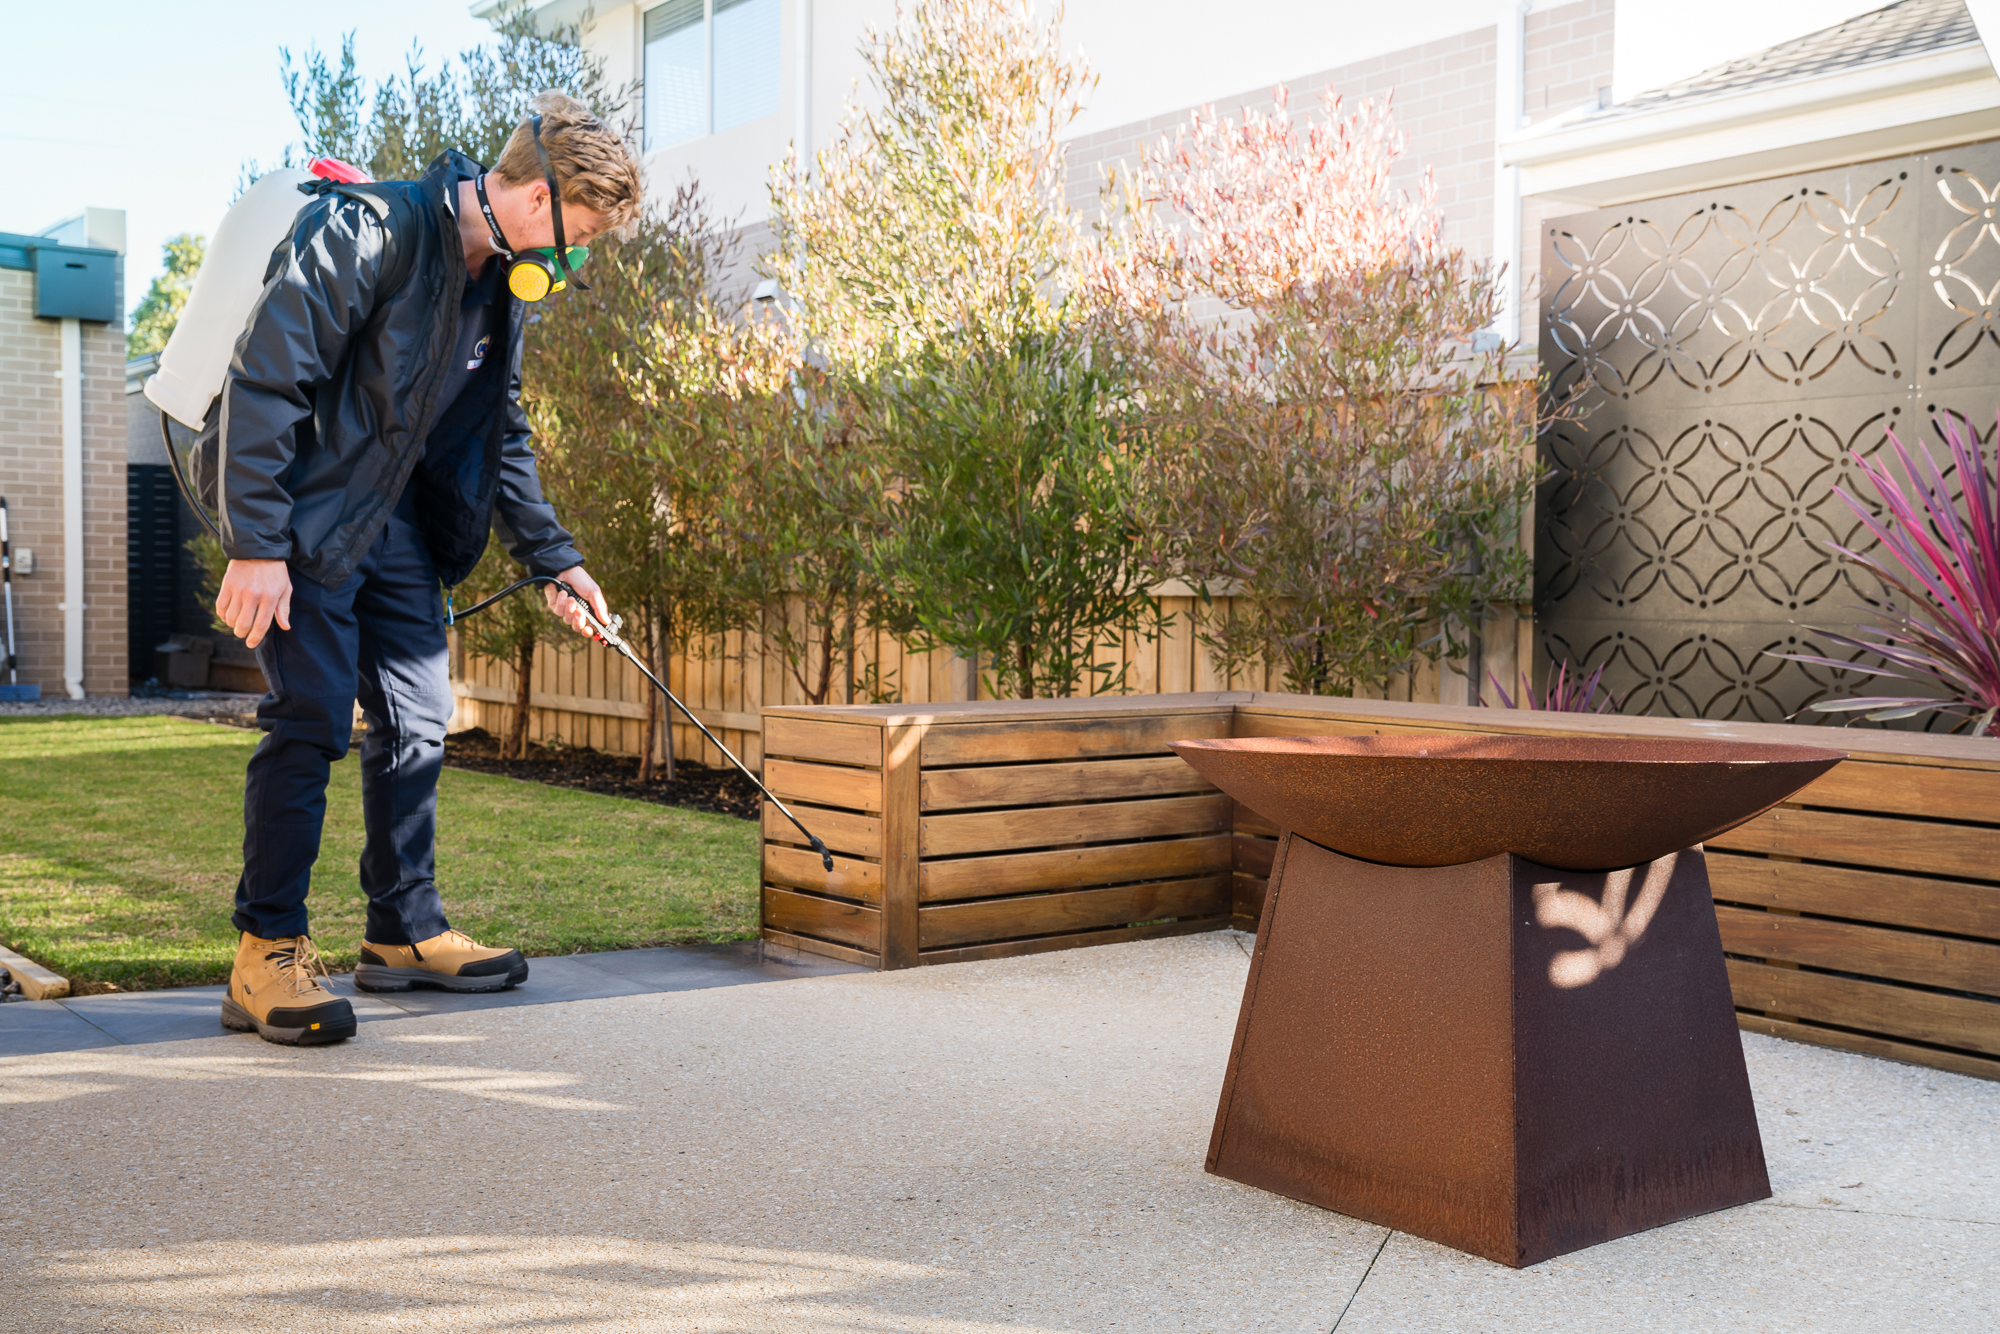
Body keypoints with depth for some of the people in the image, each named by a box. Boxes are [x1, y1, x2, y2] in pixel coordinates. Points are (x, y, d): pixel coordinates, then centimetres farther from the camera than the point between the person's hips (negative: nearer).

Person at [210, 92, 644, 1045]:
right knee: (311, 719, -13)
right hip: (300, 517, -8)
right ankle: (266, 956, -4)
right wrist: (256, 544, -25)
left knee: (417, 721, 8)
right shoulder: (367, 233, -21)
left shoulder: (501, 286, 6)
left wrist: (554, 561, 12)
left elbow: (502, 437, 16)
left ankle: (404, 932, 20)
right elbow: (264, 382, -23)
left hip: (394, 524, 8)